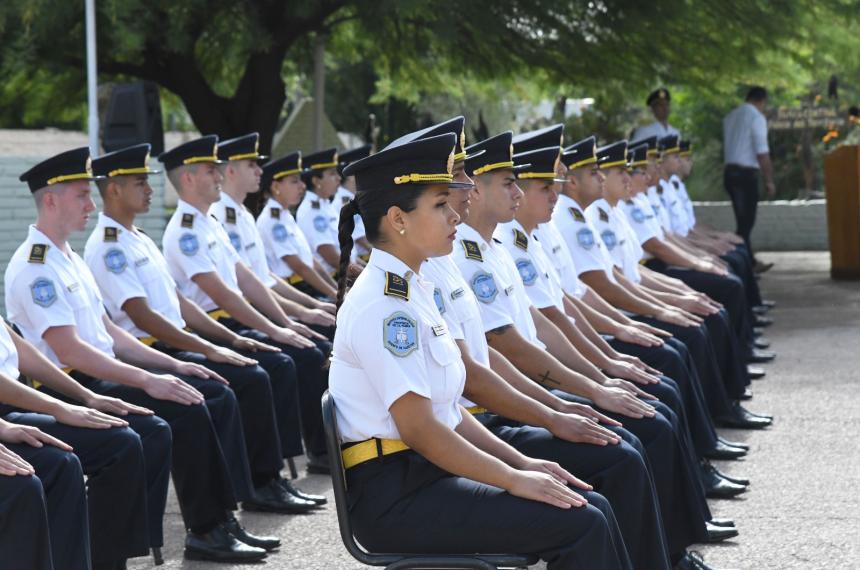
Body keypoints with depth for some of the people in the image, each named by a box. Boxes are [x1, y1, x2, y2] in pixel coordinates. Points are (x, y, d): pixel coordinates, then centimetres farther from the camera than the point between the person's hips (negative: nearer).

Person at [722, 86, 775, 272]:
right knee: (746, 222, -2)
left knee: (744, 220, 16)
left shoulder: (730, 117, 13)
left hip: (729, 171, 8)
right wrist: (769, 181, -11)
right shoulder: (757, 117, -10)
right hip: (747, 173, -8)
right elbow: (762, 153, -15)